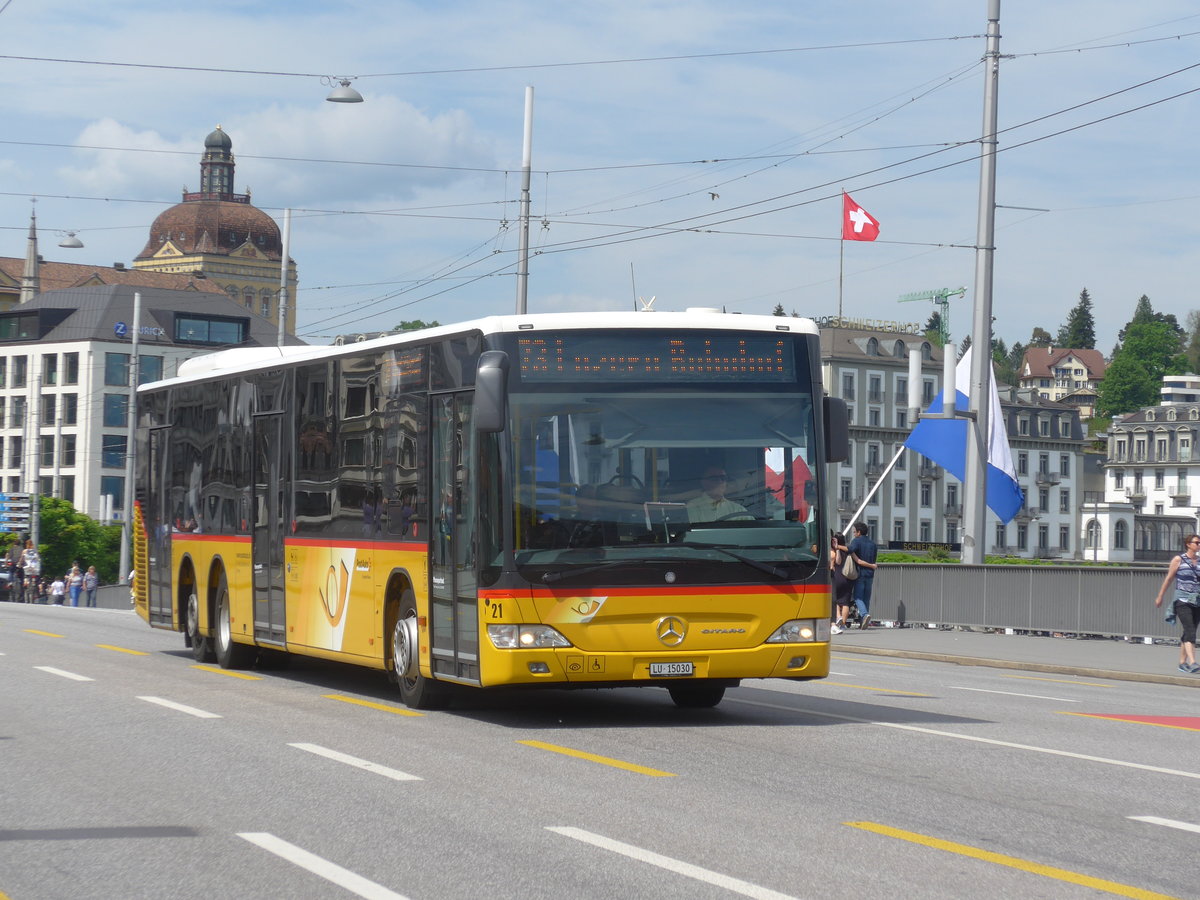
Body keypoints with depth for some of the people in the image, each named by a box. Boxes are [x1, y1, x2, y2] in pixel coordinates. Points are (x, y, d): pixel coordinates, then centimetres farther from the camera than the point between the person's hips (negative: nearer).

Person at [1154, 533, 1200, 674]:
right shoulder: (1179, 560, -1)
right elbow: (1168, 579, 5)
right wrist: (1160, 597, 9)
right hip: (1182, 600, -5)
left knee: (1189, 633, 10)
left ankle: (1182, 662, 21)